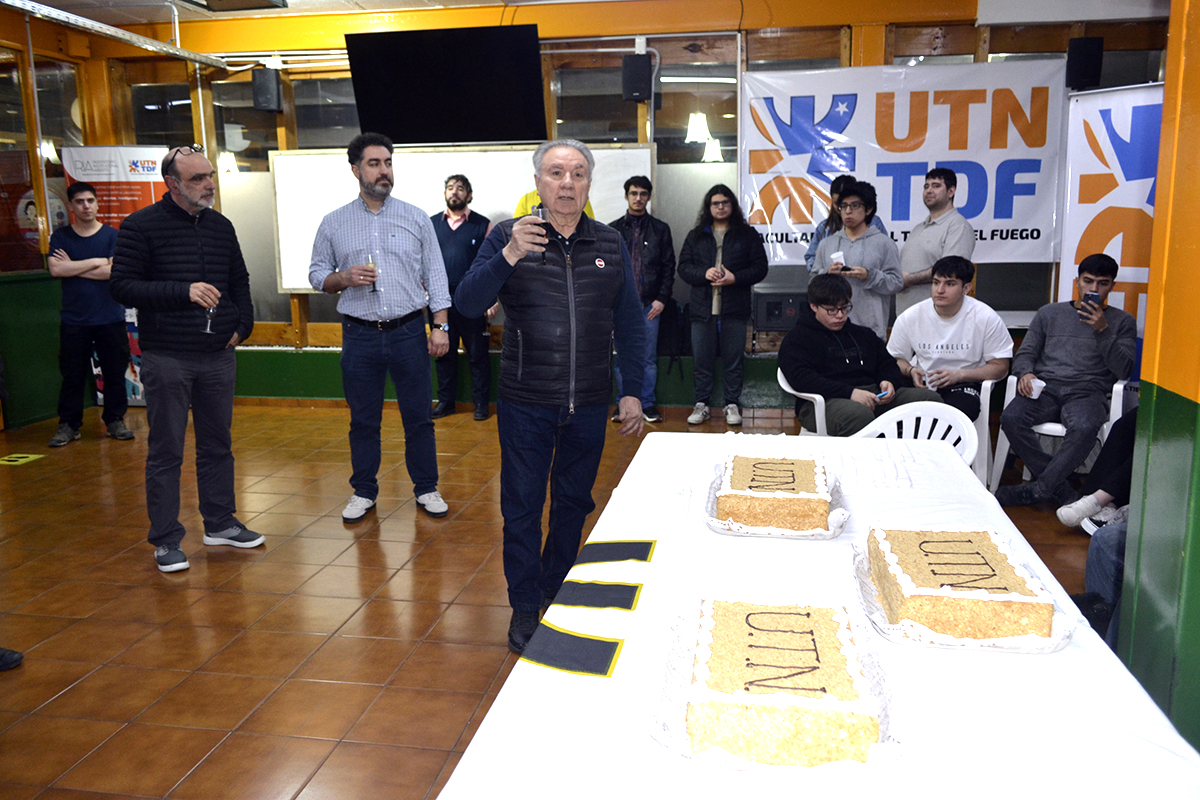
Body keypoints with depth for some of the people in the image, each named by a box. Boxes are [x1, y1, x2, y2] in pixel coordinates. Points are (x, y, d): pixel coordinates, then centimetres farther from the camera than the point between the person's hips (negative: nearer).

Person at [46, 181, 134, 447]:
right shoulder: (60, 237, 7)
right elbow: (56, 269, -9)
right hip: (74, 320, 1)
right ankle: (68, 425, 12)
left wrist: (73, 268, -6)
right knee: (72, 376, 4)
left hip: (110, 319, -1)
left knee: (115, 373, 4)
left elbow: (113, 271, -10)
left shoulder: (112, 235, 2)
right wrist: (95, 262, -9)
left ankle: (115, 420, 15)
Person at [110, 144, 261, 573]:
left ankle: (220, 522, 26)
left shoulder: (221, 226, 11)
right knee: (165, 452, 1)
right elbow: (122, 285, -11)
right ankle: (166, 540, 11)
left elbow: (240, 281, 22)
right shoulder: (141, 226, -5)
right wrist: (183, 291, -20)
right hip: (167, 358, -5)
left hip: (219, 357, 5)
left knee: (217, 444, 13)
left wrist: (242, 325, 9)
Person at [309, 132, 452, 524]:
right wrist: (343, 278, -11)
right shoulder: (333, 223, 6)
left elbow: (435, 275, 4)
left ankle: (426, 489, 19)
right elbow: (316, 273, 11)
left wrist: (440, 326, -3)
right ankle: (364, 491, 23)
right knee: (363, 419, 9)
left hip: (409, 331, 0)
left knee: (418, 416, 4)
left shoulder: (416, 219, 4)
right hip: (360, 335, 1)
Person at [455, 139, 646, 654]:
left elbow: (629, 325, 9)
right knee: (522, 507, 6)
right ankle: (524, 607, 24)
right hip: (526, 404, -2)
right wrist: (509, 256, -28)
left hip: (589, 405, 3)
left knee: (574, 504, 15)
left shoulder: (610, 245, 6)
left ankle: (557, 594, 36)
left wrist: (632, 391, 5)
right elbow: (468, 304, -13)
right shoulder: (508, 236, -3)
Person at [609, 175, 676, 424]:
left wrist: (662, 298, -4)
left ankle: (647, 404, 13)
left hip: (650, 305, 0)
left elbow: (669, 267, 5)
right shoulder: (613, 230, 8)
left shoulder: (660, 229, 8)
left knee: (649, 358, 4)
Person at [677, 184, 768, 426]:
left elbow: (760, 268, 4)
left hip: (735, 309, -1)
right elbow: (683, 267, 7)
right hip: (703, 309, 1)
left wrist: (735, 278, -12)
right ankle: (701, 404, 14)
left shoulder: (748, 235, 8)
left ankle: (732, 405, 13)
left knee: (733, 361, 3)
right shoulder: (695, 236, 12)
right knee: (702, 361, 4)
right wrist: (704, 273, -12)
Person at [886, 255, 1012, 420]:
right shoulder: (909, 318, 2)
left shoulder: (986, 318, -4)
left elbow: (1000, 367, -1)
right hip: (922, 385, 2)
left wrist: (958, 375, -15)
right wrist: (910, 371, -11)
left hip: (964, 385, -2)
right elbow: (897, 359, 13)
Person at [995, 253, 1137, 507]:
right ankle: (1060, 490, -23)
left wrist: (1102, 331, -6)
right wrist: (1026, 373, -6)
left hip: (1087, 391, -2)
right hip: (1045, 387, 2)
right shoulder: (1049, 313, 23)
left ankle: (1037, 488, -25)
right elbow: (1025, 353, 18)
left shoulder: (1122, 322, 17)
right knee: (1011, 419, -32)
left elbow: (1123, 370, 4)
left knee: (1084, 428, -39)